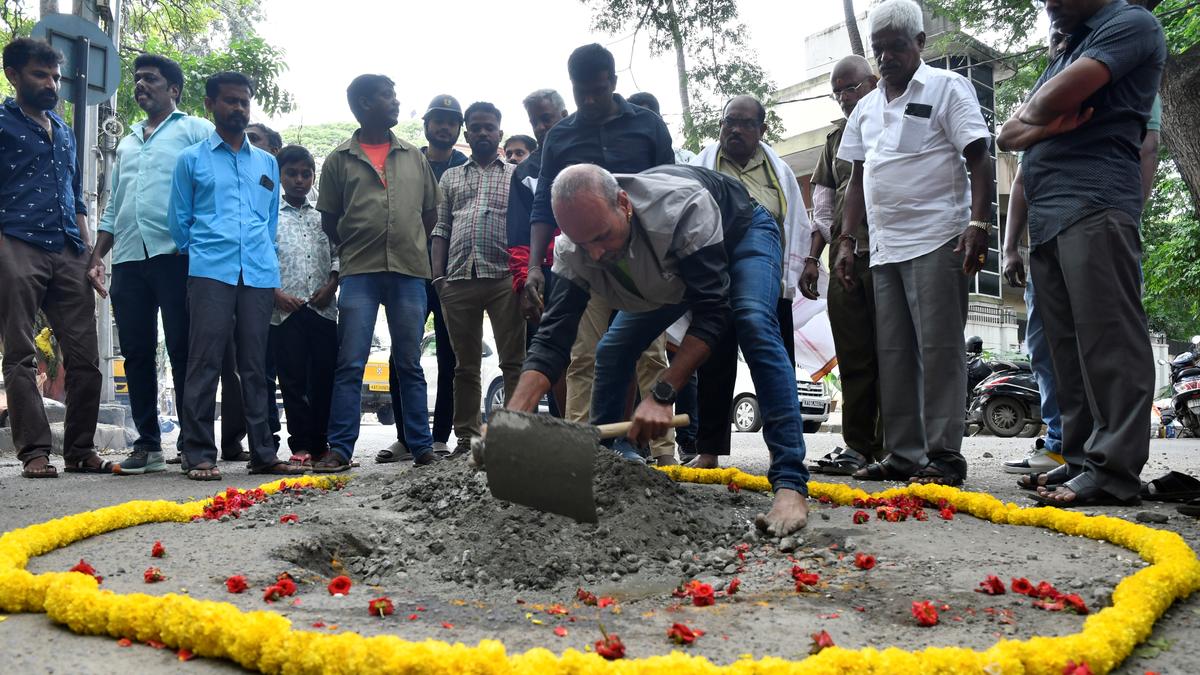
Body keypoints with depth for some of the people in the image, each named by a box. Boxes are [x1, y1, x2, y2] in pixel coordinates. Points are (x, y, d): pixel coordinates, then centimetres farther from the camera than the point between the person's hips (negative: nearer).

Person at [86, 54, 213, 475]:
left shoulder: (196, 131, 6)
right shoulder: (127, 142, 26)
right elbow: (113, 207, 26)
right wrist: (96, 258, 17)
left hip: (175, 255, -6)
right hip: (128, 261, 6)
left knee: (182, 352, -5)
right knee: (136, 354, 5)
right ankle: (148, 444, 10)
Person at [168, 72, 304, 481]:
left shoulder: (267, 163, 19)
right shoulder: (192, 160, 10)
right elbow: (179, 221, 11)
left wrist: (264, 256, 15)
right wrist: (200, 253, 11)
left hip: (260, 274, 3)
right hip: (211, 273, -3)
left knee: (255, 365, 6)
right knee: (205, 362, -7)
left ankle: (262, 453, 10)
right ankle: (199, 454, -4)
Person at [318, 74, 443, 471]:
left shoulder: (414, 157, 14)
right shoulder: (339, 160, 7)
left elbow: (431, 213, 18)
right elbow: (329, 221, 10)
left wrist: (408, 246, 12)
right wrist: (357, 251, 8)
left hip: (409, 272, 2)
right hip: (359, 274, -2)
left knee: (409, 364, 6)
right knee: (349, 364, -4)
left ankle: (421, 446, 10)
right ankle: (340, 449, -1)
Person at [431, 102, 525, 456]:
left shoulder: (516, 175, 14)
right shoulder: (450, 177, 21)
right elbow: (440, 229, 16)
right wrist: (438, 275, 4)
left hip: (503, 278, -2)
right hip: (459, 279, 3)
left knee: (513, 361, -6)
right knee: (465, 365, 6)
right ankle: (466, 437, 11)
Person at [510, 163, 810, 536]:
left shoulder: (685, 206, -45)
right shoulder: (572, 252, -29)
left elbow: (710, 312, -43)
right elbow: (551, 340, -31)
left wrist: (662, 397, -50)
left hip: (741, 233, -5)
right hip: (670, 274, 5)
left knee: (755, 325, -32)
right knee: (611, 351, -4)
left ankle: (790, 484, -36)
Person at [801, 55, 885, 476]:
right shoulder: (837, 138, 22)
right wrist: (813, 256, 16)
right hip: (845, 258, 6)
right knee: (853, 358, 5)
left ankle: (889, 446, -2)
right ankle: (858, 445, 9)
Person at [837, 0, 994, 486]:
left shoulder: (947, 88, 3)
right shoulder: (867, 108, 20)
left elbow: (978, 158, -5)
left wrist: (979, 223, -16)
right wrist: (847, 240, 13)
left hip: (937, 243, -6)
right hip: (883, 247, 7)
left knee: (938, 350, -7)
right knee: (893, 354, 6)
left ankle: (944, 456, -3)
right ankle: (903, 455, 11)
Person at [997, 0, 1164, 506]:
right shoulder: (1064, 55, 30)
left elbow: (1058, 98, -13)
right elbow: (1007, 135, 20)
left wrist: (1033, 112, 10)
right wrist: (1044, 127, -2)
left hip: (1094, 207, -9)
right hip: (1045, 218, 9)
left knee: (1106, 340, -13)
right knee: (1066, 347, 6)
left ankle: (1113, 469, -14)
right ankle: (1080, 458, 8)